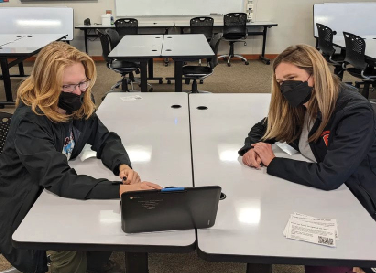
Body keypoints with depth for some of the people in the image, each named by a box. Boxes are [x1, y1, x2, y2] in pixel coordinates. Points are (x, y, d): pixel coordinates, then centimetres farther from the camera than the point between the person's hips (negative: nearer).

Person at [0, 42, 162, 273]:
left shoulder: (78, 106, -7)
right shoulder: (29, 122, -28)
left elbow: (105, 139, -2)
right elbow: (59, 179, -38)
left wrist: (123, 165, -25)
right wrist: (121, 190, -47)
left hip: (56, 194, 7)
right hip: (23, 208, -7)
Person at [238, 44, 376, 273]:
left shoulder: (355, 113, -25)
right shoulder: (298, 105, -4)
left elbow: (328, 177, -32)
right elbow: (261, 129, 10)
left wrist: (272, 162, -22)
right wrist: (251, 150, -13)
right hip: (321, 195, 6)